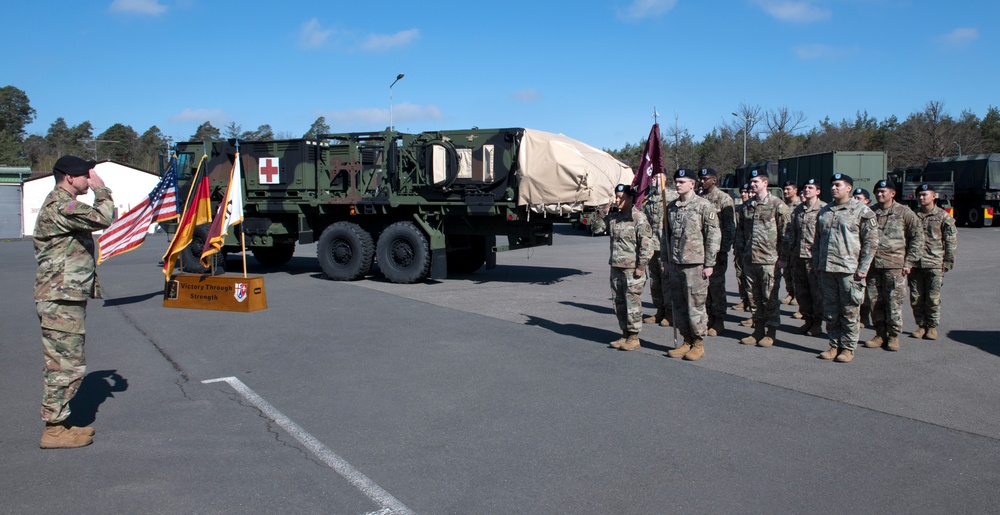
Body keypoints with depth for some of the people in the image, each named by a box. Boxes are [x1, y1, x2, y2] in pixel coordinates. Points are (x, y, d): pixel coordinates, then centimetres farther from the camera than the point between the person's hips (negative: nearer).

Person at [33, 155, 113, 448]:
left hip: (66, 300, 11)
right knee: (68, 366, -6)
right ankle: (54, 430, 1)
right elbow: (102, 218, -30)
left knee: (62, 365, 15)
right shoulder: (59, 205, -15)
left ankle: (58, 424, 23)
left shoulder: (63, 204, 20)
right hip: (61, 301, -11)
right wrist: (101, 189, -11)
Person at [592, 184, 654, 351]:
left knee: (632, 302, -1)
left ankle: (634, 337, 9)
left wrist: (641, 266, -15)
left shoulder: (639, 218, -10)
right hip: (616, 267, 7)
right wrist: (603, 213, 1)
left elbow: (646, 243, -13)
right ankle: (625, 334, 23)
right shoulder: (613, 217, 11)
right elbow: (597, 229, 14)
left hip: (632, 268, -7)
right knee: (619, 302, 12)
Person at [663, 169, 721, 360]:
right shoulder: (671, 207, 12)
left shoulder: (704, 206, -6)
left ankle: (699, 344, 10)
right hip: (675, 264, 6)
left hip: (695, 264, -6)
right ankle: (687, 341, 21)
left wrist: (709, 264, -10)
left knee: (696, 305, -2)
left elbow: (713, 236, -7)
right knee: (678, 305, 9)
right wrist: (666, 259, 14)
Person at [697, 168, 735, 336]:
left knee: (716, 284, -2)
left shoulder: (724, 199, -5)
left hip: (717, 249, -5)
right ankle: (708, 317, 17)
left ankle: (718, 322, 7)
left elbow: (730, 227, -8)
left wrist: (724, 250, -13)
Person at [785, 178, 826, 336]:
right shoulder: (797, 209, 14)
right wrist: (791, 254, 14)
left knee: (817, 291, 1)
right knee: (801, 291, 11)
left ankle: (818, 322, 12)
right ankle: (807, 319, 23)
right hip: (798, 256, 6)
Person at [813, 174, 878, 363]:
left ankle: (848, 348, 10)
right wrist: (816, 263, 13)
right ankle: (835, 345, 20)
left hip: (849, 269, -5)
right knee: (830, 311, 10)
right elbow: (817, 240, 20)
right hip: (826, 269, 5)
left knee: (849, 311, 1)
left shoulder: (862, 211, -3)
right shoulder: (824, 211, 14)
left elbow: (871, 241, -5)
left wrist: (863, 268, -10)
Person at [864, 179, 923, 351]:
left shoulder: (904, 213, 2)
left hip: (894, 265, -3)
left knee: (894, 301, -2)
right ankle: (880, 334, 17)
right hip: (872, 264, 3)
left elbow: (917, 237, 4)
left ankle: (894, 335, 10)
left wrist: (909, 262, -2)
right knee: (875, 301, 6)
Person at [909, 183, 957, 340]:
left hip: (935, 264, -3)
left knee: (933, 298, -1)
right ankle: (921, 325, 16)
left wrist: (947, 263, -3)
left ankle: (932, 327, 11)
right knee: (916, 298, 4)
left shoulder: (943, 216, 2)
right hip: (915, 263, 3)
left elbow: (951, 241, 2)